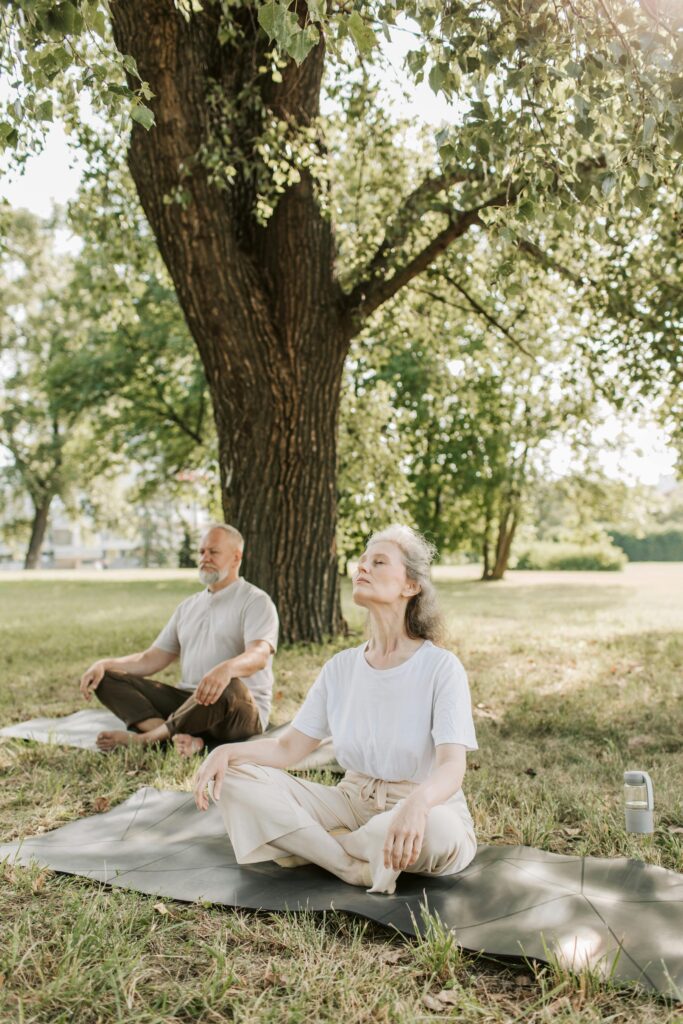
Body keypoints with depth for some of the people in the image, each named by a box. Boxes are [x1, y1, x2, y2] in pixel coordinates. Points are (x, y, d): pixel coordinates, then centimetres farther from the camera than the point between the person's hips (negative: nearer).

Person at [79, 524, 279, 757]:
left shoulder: (256, 602, -3)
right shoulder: (188, 607, 19)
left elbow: (259, 655, -22)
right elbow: (151, 659, 17)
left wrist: (226, 668, -45)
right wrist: (105, 664, -2)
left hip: (241, 712, -6)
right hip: (188, 703, 6)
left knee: (229, 688, -41)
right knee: (108, 679, -7)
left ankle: (143, 738, -23)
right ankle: (183, 738, -31)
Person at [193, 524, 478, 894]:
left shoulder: (441, 667, -13)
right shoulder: (341, 668, 3)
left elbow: (452, 766, -25)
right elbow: (288, 747, 2)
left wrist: (417, 803, -47)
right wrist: (227, 751, -18)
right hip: (353, 804, 4)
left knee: (436, 828, -41)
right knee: (235, 777, -12)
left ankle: (313, 847, -14)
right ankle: (361, 867, -17)